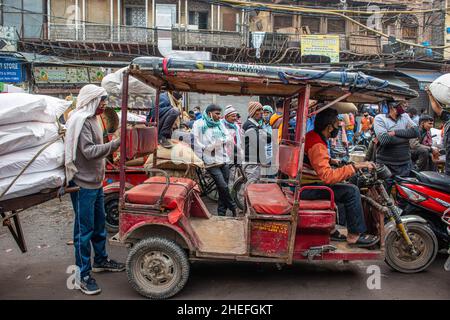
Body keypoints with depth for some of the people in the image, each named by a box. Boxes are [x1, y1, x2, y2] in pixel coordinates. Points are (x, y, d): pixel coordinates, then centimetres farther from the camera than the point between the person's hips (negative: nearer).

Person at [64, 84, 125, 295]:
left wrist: (114, 144, 9)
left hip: (95, 182, 10)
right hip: (83, 184, -9)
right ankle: (82, 276, 9)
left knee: (99, 224, 19)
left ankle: (101, 261, 35)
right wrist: (116, 143, -26)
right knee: (84, 229, -1)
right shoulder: (80, 120, -16)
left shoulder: (91, 119, 13)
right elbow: (89, 151, -23)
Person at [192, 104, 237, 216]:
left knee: (223, 188, 6)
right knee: (223, 186, -12)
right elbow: (196, 142, -7)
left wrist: (220, 141, -10)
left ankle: (222, 213, 18)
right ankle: (233, 207, 10)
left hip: (224, 160, 5)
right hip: (212, 162, -5)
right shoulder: (199, 124, -1)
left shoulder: (220, 124, 15)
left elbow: (229, 138, 8)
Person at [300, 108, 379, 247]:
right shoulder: (317, 146, -22)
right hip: (306, 189, -11)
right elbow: (328, 176, -32)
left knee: (341, 189, 27)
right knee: (352, 191, -15)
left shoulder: (311, 136, 10)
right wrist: (355, 166, -28)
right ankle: (354, 235, -3)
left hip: (304, 184, 11)